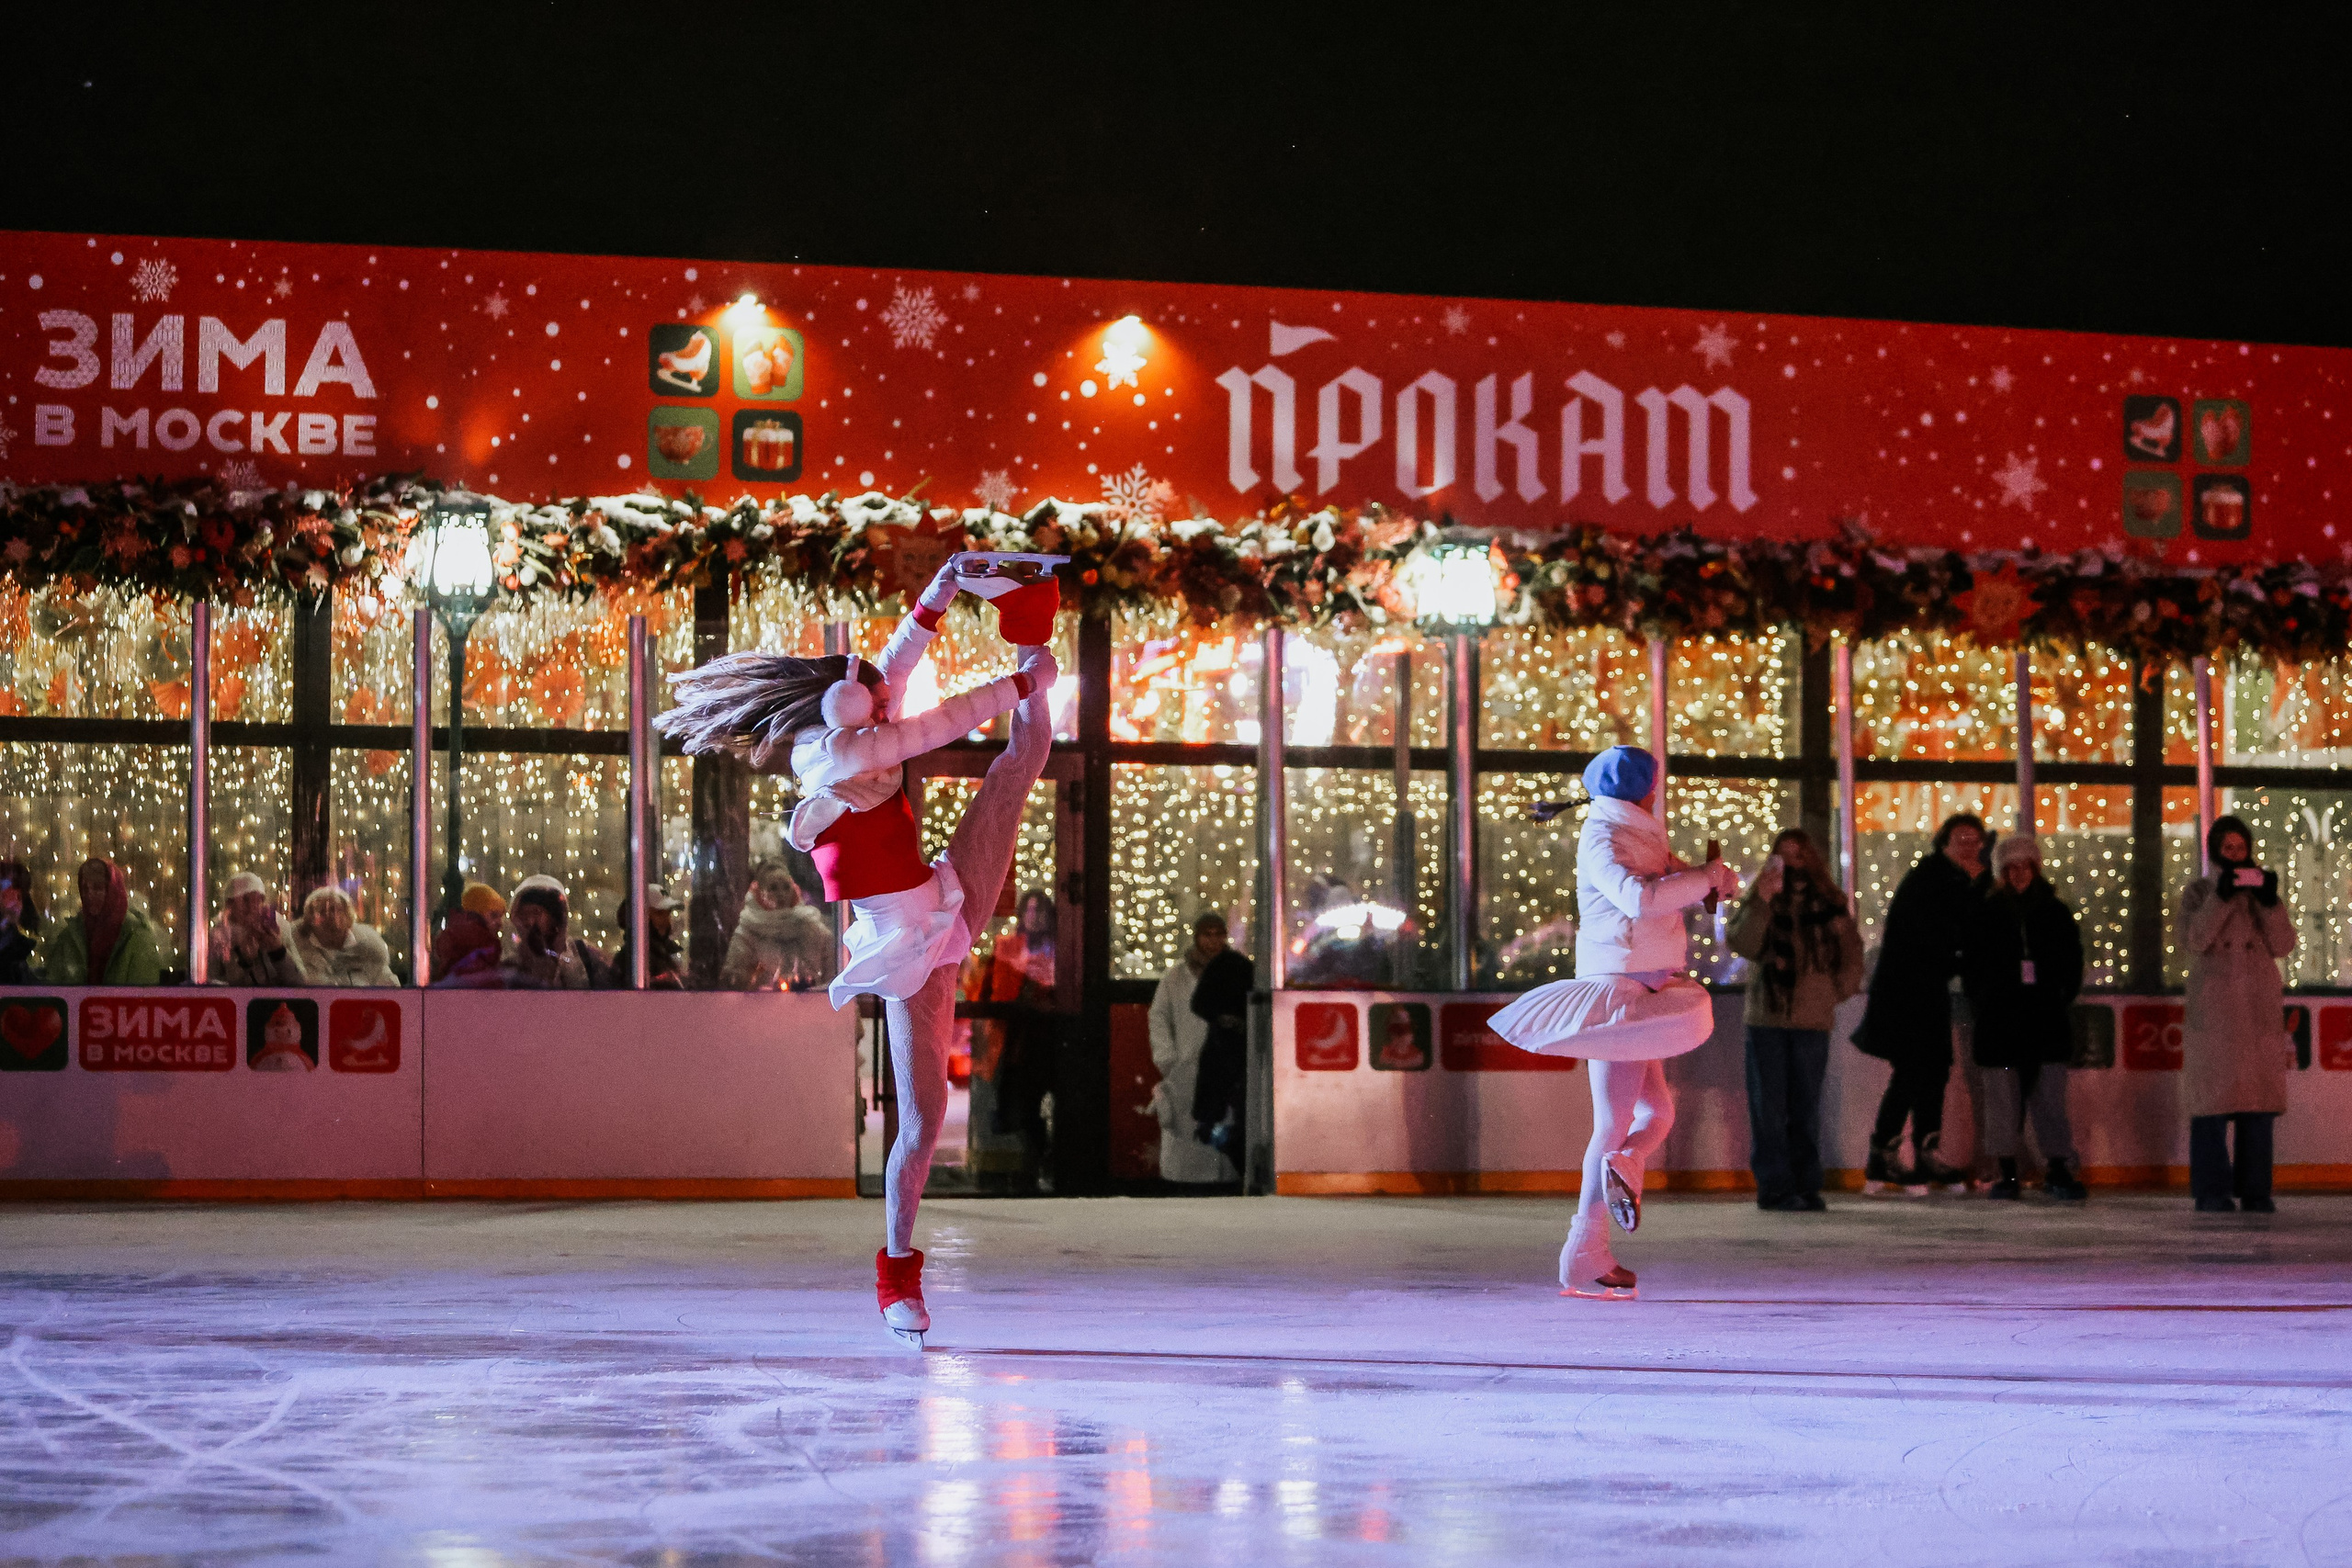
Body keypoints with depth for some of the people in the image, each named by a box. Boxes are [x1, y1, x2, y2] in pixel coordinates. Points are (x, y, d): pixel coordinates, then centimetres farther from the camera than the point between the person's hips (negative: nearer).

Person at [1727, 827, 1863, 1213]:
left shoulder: (1831, 901, 11)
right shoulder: (1758, 899, 6)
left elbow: (1851, 952, 20)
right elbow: (1743, 945, -9)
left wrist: (1838, 991, 9)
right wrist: (1763, 902, -17)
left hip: (1813, 1021, 2)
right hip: (1767, 1018, -1)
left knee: (1806, 1109, 4)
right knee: (1769, 1108, -3)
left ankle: (1805, 1185, 8)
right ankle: (1775, 1188, -2)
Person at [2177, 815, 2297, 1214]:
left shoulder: (2261, 889, 12)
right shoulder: (2197, 892, 8)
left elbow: (2283, 945, 0)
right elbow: (2194, 938, -10)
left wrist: (2269, 901, -13)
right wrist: (2222, 895, -19)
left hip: (2260, 1009, 2)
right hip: (2212, 1011, -2)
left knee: (2258, 1100, 0)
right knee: (2212, 1099, -7)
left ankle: (2255, 1191, 3)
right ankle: (2212, 1192, -6)